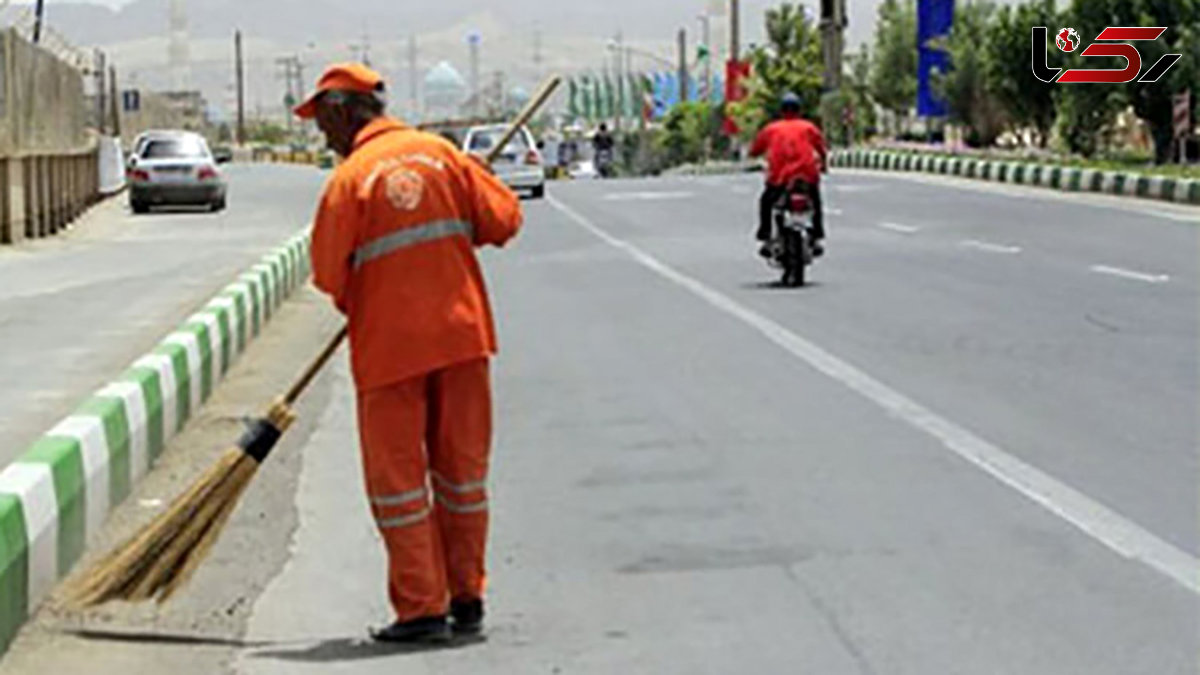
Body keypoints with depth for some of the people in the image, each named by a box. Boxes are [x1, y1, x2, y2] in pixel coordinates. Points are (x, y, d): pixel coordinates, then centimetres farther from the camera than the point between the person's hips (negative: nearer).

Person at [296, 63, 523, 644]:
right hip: (461, 333, 5)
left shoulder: (350, 178, -9)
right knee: (462, 467, 13)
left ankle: (422, 608, 3)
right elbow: (504, 217, 4)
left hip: (390, 344, -5)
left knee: (398, 477, 4)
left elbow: (329, 274, -8)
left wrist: (352, 304, 12)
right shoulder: (440, 153, 5)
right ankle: (467, 599, 19)